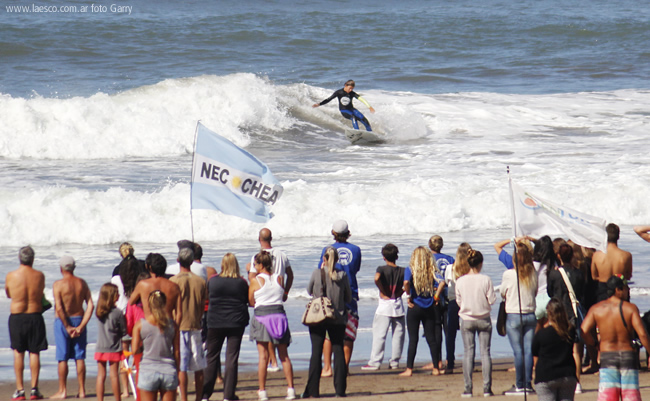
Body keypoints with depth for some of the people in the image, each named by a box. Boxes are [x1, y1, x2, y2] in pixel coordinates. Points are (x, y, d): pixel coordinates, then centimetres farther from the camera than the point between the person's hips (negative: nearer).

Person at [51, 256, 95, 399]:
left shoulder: (59, 284, -11)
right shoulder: (82, 283, 2)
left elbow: (59, 308, -19)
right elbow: (90, 305, -5)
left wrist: (67, 327, -12)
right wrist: (81, 326, -8)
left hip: (63, 322, -4)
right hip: (79, 320, 4)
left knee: (62, 358, 2)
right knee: (79, 357, 7)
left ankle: (62, 390, 3)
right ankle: (82, 390, 8)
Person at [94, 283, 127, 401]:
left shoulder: (99, 312, 1)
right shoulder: (118, 313, -12)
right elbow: (124, 331, -5)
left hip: (100, 348, 3)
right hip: (114, 348, -3)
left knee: (101, 375, 4)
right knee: (114, 375, 1)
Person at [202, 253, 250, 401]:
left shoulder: (213, 281, -5)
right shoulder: (241, 283, -7)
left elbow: (207, 297, 7)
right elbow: (249, 300, 2)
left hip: (215, 323, 1)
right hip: (236, 322, -1)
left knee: (212, 357, 9)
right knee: (232, 358, 3)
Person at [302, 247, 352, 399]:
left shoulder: (317, 273, -9)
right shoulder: (343, 275, -4)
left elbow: (309, 291, 8)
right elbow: (348, 298, 4)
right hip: (338, 319, 1)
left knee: (316, 353, 3)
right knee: (339, 351, 7)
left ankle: (313, 390, 2)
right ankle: (340, 388, 5)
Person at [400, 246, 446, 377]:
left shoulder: (411, 269, -6)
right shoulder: (432, 270, 1)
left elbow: (406, 282, -24)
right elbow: (441, 282, -15)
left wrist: (409, 296, -11)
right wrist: (436, 296, -4)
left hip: (415, 307, -3)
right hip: (430, 307, 3)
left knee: (413, 339, 0)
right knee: (431, 338, 9)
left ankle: (409, 369, -1)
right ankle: (436, 368, 11)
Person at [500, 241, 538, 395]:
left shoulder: (509, 274, -12)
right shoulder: (533, 274, -2)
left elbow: (503, 293, 2)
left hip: (513, 315, -3)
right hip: (530, 314, 3)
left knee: (518, 351, -1)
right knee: (528, 350, 5)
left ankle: (520, 385, 0)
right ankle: (528, 384, 5)